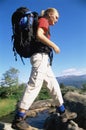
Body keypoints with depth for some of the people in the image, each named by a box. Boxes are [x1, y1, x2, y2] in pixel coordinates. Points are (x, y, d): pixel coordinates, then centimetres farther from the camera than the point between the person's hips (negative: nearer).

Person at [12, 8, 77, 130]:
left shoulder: (44, 24, 30)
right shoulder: (43, 20, 4)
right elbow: (39, 35, -16)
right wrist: (54, 45, -9)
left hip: (44, 58, 10)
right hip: (41, 56, -10)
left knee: (54, 84, 8)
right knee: (35, 84, -19)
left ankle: (63, 113, 14)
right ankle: (18, 119, -20)